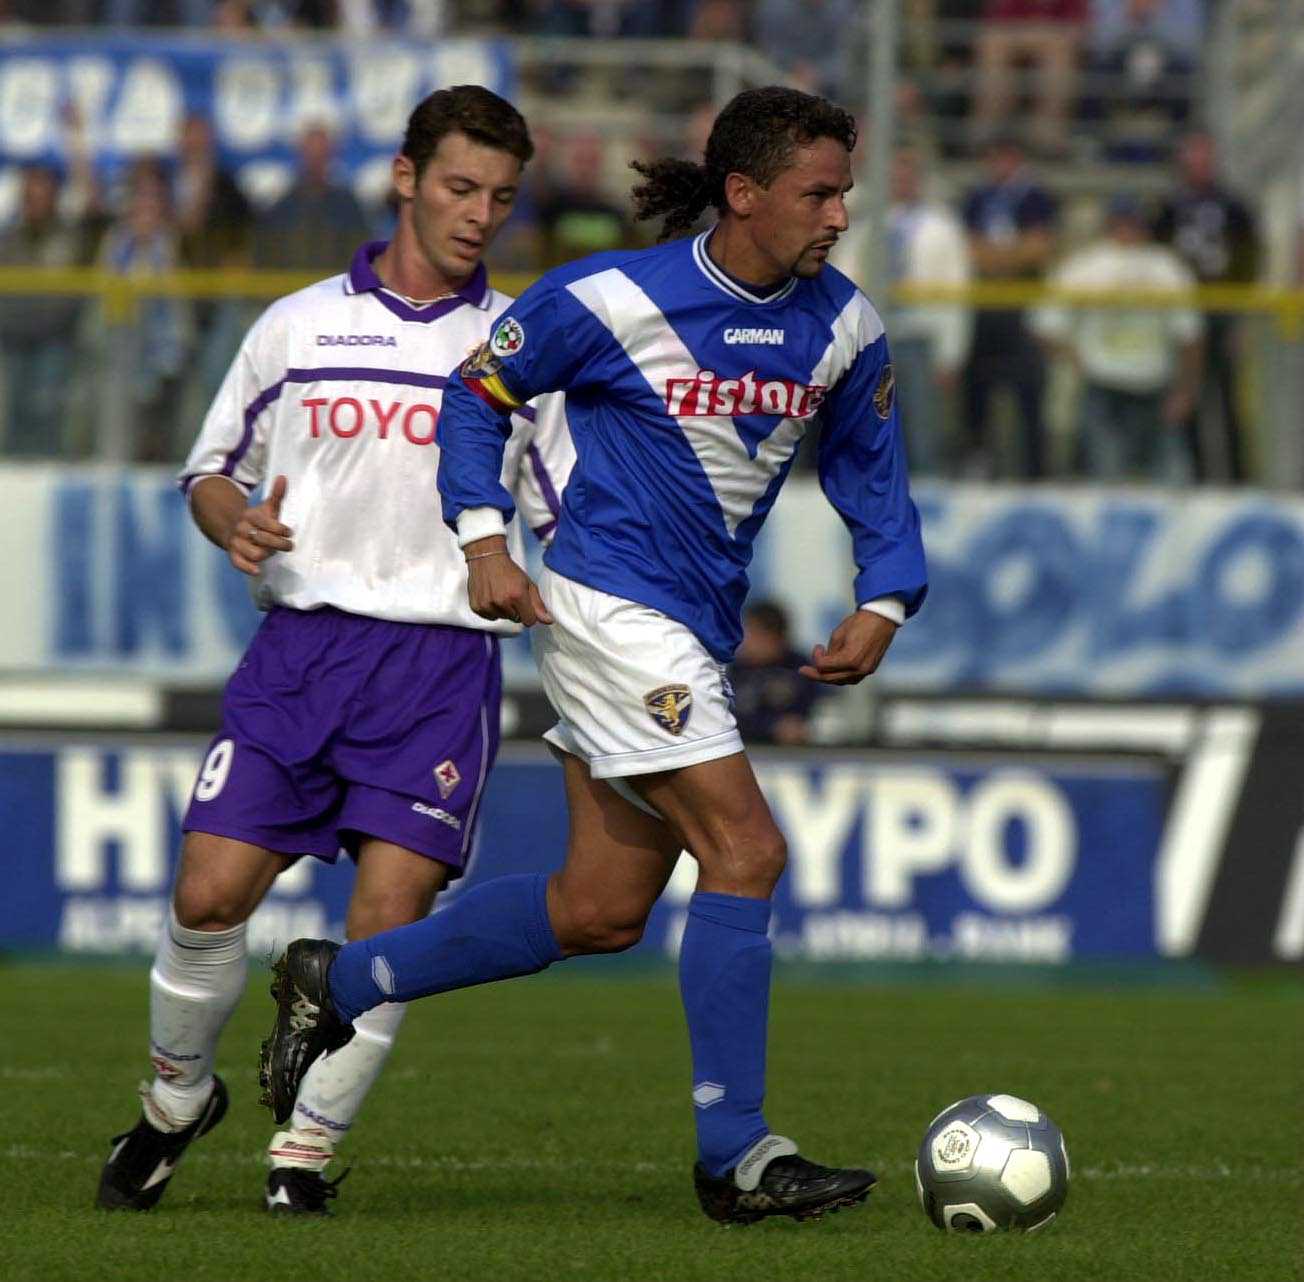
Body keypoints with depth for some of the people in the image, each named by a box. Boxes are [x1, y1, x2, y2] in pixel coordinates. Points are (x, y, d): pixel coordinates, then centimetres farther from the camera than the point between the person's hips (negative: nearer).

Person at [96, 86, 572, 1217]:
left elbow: (571, 523, 12)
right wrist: (235, 522, -7)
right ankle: (177, 1098, 19)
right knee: (212, 890, -8)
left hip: (445, 658, -1)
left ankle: (308, 1145, 3)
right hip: (300, 643, 1)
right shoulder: (298, 326, 10)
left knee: (391, 908, -13)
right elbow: (212, 467, 16)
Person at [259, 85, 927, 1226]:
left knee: (601, 911, 8)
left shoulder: (844, 328, 3)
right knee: (746, 852, -15)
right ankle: (736, 1155, -10)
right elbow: (480, 392, 1)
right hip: (612, 606, -8)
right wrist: (484, 539, -9)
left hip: (694, 636, 8)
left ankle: (337, 982, 23)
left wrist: (883, 605, 2)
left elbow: (870, 471, 17)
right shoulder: (616, 299, -13)